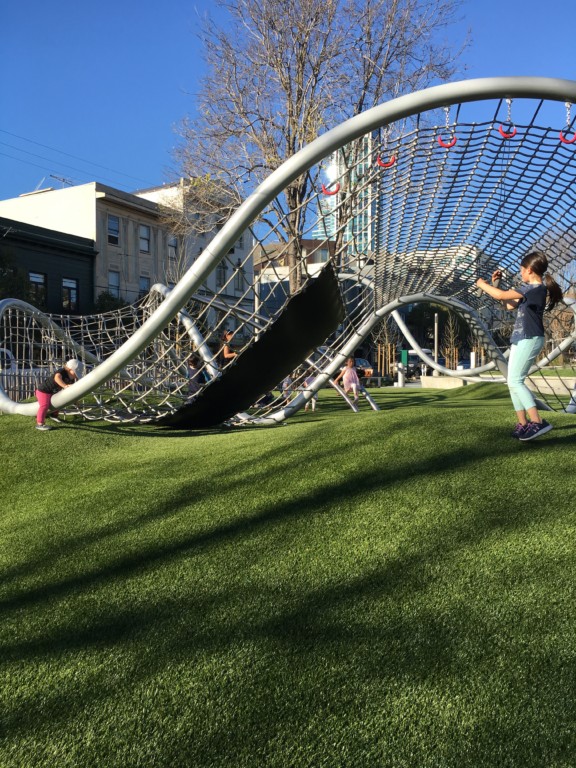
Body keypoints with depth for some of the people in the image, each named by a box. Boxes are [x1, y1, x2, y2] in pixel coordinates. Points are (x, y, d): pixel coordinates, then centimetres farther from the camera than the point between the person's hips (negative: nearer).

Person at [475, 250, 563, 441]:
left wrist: (483, 284, -2)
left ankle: (537, 422, -21)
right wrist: (495, 283, 19)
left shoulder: (536, 288, -16)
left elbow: (501, 296, -19)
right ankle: (522, 424, 11)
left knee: (515, 381, -16)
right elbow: (509, 305, 23)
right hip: (521, 340, 10)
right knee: (514, 382, 9)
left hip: (529, 340, -10)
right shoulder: (531, 290, 15)